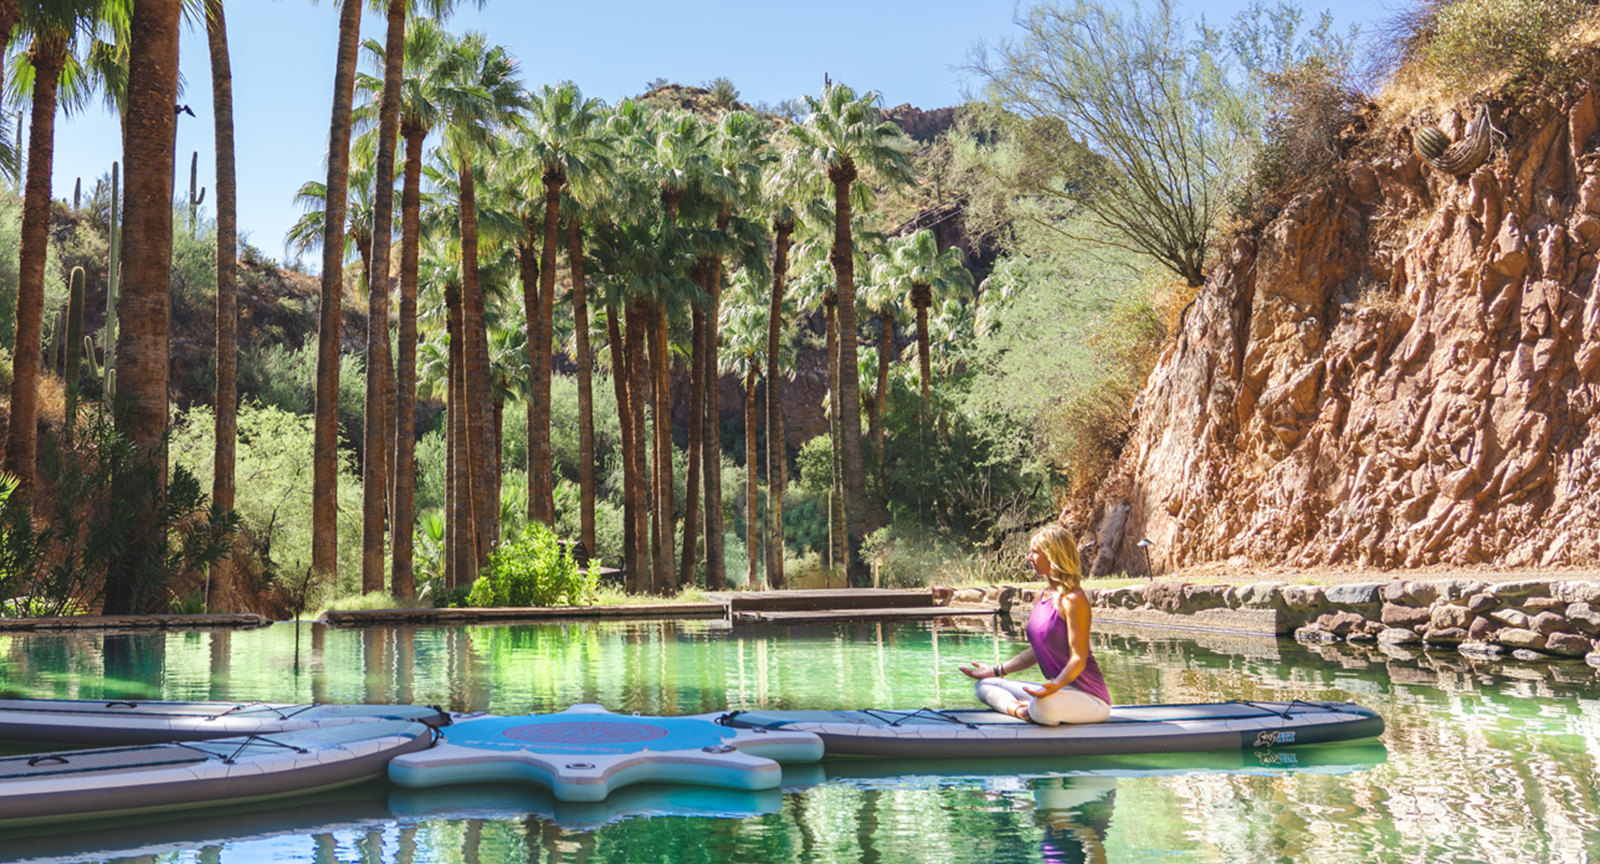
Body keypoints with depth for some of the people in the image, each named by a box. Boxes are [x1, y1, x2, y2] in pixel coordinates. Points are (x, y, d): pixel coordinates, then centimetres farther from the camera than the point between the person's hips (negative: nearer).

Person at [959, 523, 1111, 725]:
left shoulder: (1073, 600, -16)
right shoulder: (1042, 598, 11)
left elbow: (1079, 658, -19)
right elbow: (1036, 651, 18)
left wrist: (1056, 685, -36)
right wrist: (996, 670, 18)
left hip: (1090, 697, -9)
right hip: (1060, 688, 9)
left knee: (1041, 708, -41)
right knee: (984, 685, 5)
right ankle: (1020, 709, -18)